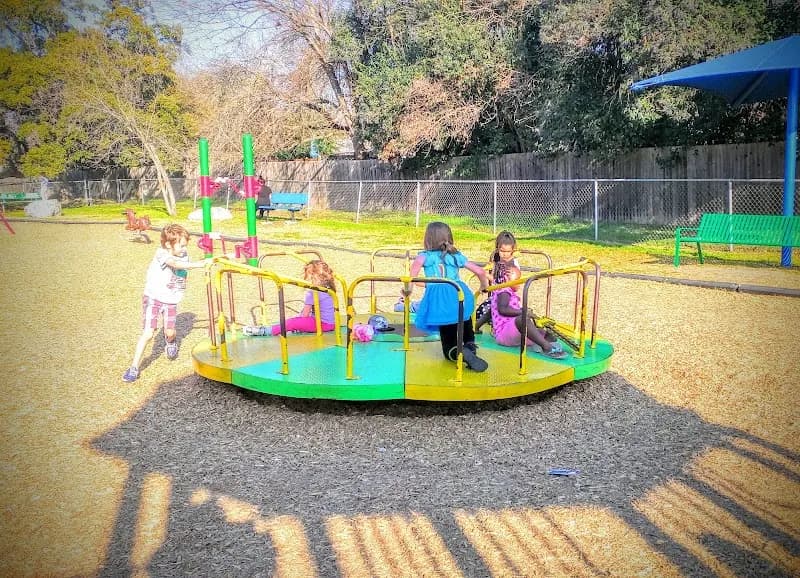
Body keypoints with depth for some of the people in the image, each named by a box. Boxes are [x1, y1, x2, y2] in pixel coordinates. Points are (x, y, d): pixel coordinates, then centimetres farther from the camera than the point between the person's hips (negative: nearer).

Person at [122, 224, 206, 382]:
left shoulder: (184, 255, -3)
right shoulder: (161, 253, -22)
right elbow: (176, 264, -43)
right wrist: (200, 264, -50)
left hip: (171, 300, 5)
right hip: (153, 298, -5)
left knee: (170, 332, 7)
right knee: (148, 333, -11)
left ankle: (170, 341, 46)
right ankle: (134, 367, -2)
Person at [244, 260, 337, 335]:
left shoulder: (312, 293, -13)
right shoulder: (329, 289, 13)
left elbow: (304, 315, -11)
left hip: (322, 324, -10)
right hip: (331, 323, 10)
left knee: (292, 322, -16)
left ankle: (265, 331, -19)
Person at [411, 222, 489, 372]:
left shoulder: (427, 256, 16)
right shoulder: (456, 255, 24)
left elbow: (417, 263, -9)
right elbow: (480, 271, 24)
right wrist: (484, 285, 43)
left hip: (439, 296, -2)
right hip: (460, 292, 2)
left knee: (449, 347, 10)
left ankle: (460, 353, -24)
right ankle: (470, 346, -2)